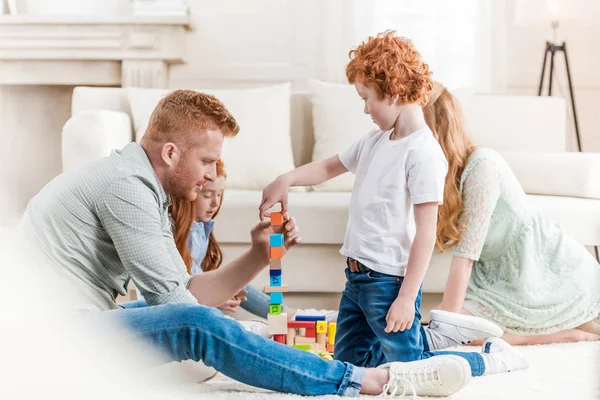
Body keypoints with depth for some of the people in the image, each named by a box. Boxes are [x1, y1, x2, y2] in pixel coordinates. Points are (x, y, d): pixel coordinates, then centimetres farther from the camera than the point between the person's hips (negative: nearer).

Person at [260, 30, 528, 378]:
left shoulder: (423, 153, -19)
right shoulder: (375, 141, 8)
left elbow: (426, 233, -20)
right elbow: (330, 168, 23)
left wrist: (406, 297, -21)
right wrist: (287, 180, 5)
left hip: (389, 281, -9)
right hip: (357, 276, 9)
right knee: (348, 361, 20)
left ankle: (491, 358, 17)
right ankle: (433, 337, 33)